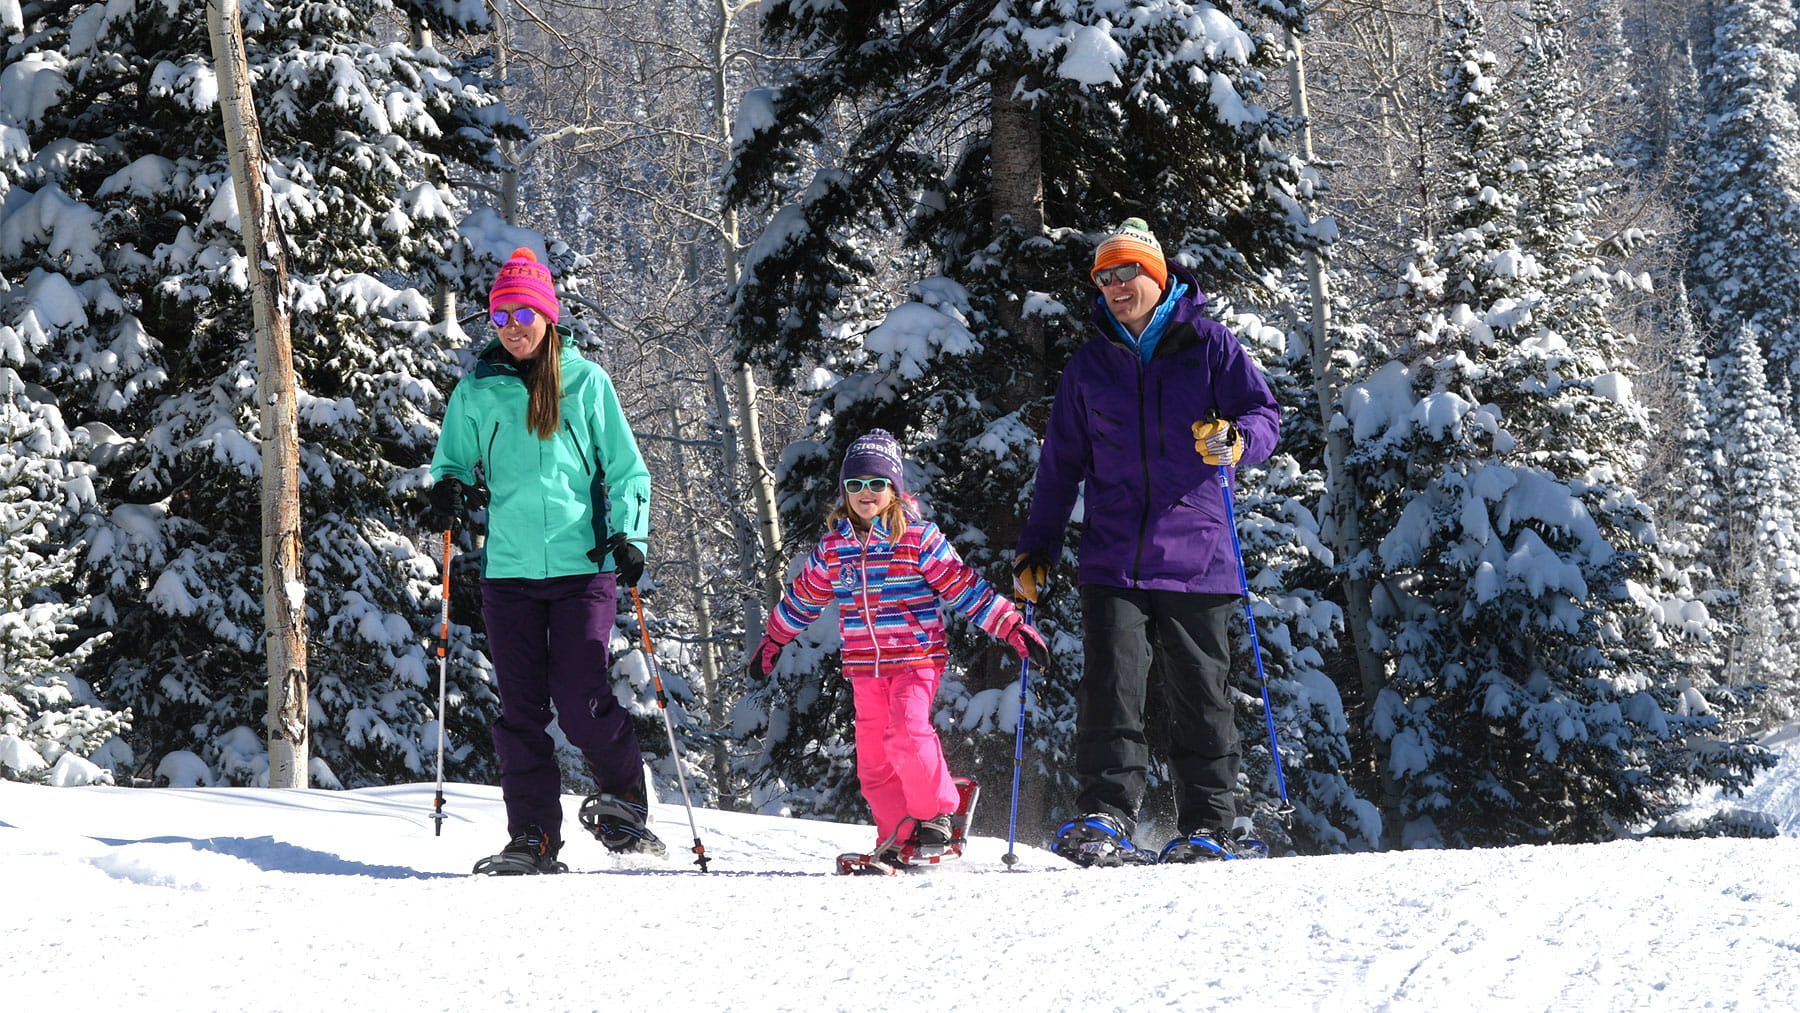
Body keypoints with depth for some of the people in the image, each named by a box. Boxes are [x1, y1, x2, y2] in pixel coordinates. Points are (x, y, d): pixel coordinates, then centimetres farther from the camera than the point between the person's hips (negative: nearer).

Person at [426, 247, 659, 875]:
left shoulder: (586, 382, 4)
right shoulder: (476, 391, 9)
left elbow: (626, 470, 8)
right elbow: (454, 461, 21)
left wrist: (628, 537, -7)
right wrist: (448, 490, -3)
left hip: (583, 565, -2)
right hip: (509, 569, 2)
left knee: (581, 703, -10)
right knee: (520, 708, 0)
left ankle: (626, 806, 13)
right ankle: (533, 839, 6)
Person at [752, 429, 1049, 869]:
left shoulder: (919, 540, -4)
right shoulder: (833, 548, 7)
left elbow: (965, 587, -4)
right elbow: (802, 598, 22)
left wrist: (1013, 627, -8)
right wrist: (772, 642, 31)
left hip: (916, 657, -4)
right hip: (864, 667, 4)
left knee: (908, 733, -24)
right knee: (873, 755, 1)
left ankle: (936, 814, -7)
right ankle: (898, 837, 11)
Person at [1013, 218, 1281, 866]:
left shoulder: (1209, 345, 5)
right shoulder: (1089, 365, 15)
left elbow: (1264, 414, 1)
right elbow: (1061, 462, 20)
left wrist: (1235, 440, -22)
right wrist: (1037, 546, 16)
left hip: (1195, 556, -2)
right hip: (1113, 560, 2)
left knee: (1199, 694, 2)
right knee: (1109, 685, -10)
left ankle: (1210, 826, 11)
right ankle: (1105, 820, -11)